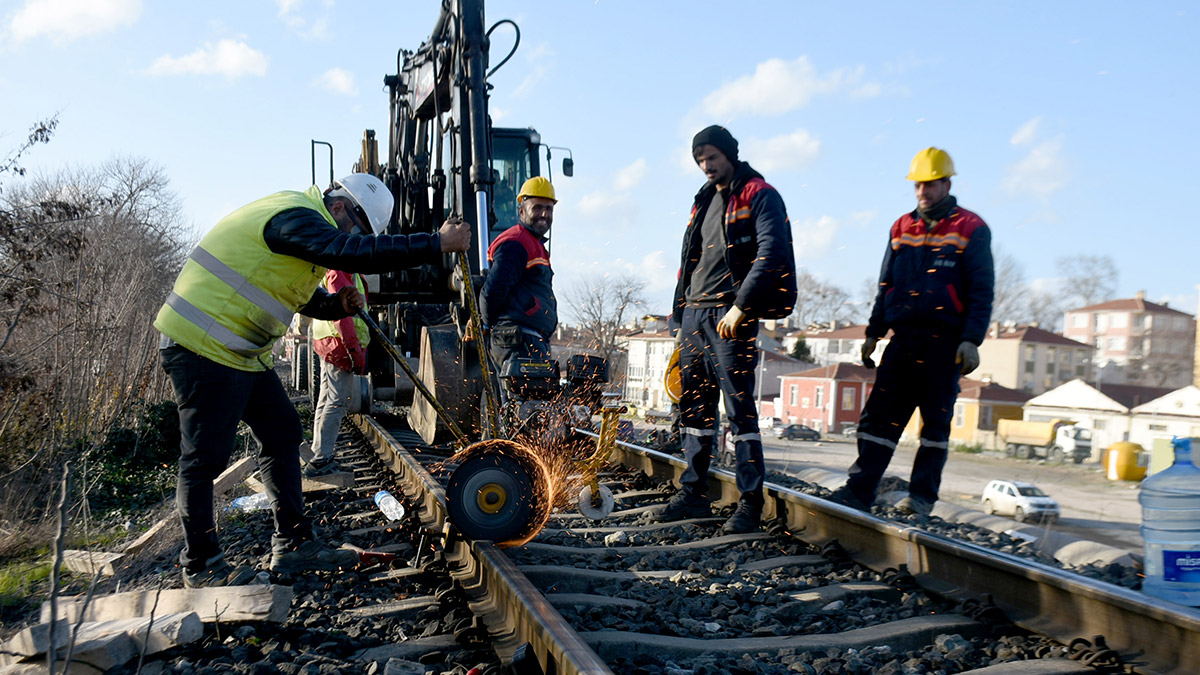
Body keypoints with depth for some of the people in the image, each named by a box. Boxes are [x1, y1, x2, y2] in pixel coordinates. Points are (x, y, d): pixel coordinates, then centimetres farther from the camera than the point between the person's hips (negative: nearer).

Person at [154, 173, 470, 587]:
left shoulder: (301, 222, 16)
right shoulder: (295, 218, -18)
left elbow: (305, 297, 24)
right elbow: (356, 254, -34)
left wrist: (339, 304, 1)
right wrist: (438, 244, -31)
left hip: (240, 351, 11)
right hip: (204, 348, -11)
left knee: (282, 433, 9)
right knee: (206, 456, -3)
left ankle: (292, 545, 14)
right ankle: (199, 565, 10)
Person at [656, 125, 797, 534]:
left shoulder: (758, 195, -4)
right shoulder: (704, 201, 21)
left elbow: (771, 254, -16)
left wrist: (740, 307, -22)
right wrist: (679, 315, 18)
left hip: (730, 315, -8)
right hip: (694, 312, 8)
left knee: (739, 407, -8)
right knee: (694, 405, 9)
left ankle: (750, 504, -2)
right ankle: (693, 494, 18)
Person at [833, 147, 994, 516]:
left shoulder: (971, 229, 1)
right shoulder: (901, 228, 14)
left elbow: (981, 291, -3)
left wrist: (971, 340, -13)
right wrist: (873, 332, 13)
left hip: (944, 341, -4)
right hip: (903, 337, 4)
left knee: (936, 420, 1)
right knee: (879, 414, -2)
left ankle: (922, 496, 8)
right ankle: (859, 489, -2)